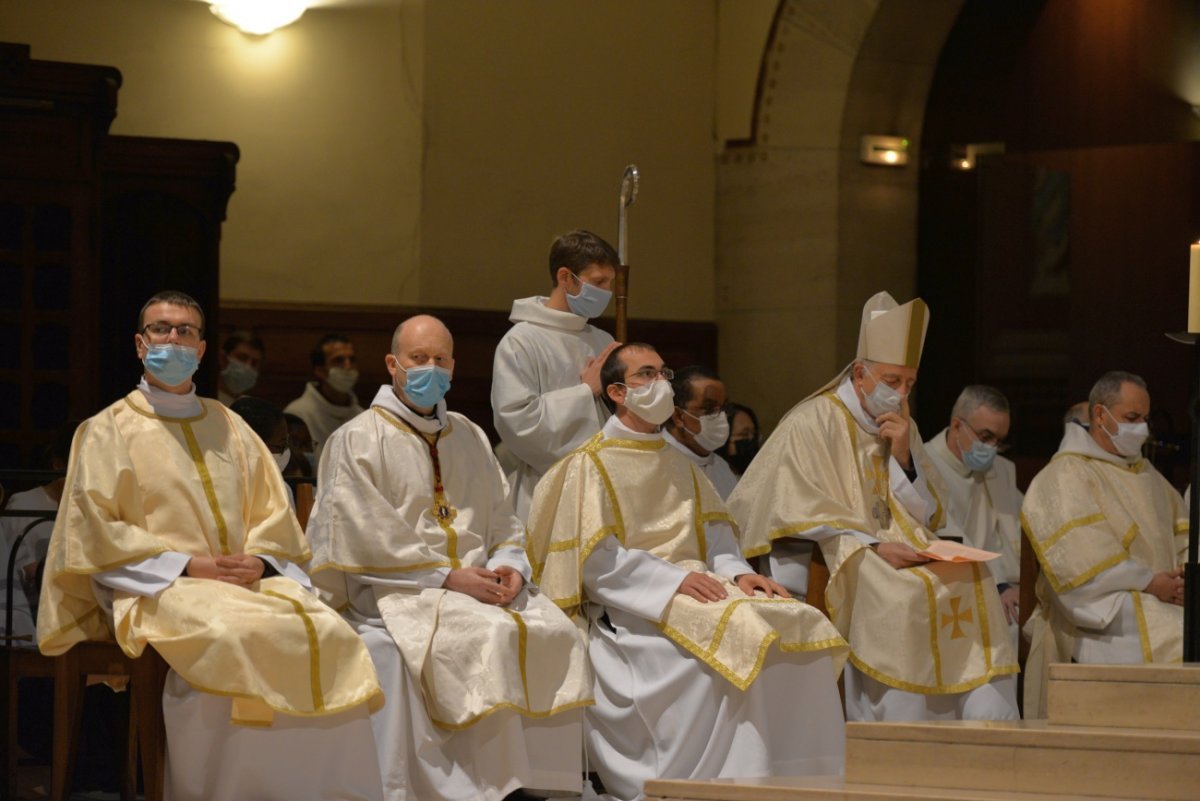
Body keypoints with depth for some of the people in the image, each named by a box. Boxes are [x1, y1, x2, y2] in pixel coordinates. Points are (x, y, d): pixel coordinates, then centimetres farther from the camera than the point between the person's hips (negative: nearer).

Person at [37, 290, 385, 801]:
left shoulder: (229, 428, 22)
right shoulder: (108, 431, 9)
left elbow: (275, 516, 18)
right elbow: (94, 533, -2)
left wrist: (258, 562, -5)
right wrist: (184, 565, -11)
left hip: (248, 581, 5)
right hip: (157, 588, -5)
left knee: (328, 634, -24)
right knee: (240, 634, -37)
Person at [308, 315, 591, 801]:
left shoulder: (470, 439, 21)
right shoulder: (357, 441, 1)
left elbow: (502, 520, 18)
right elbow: (365, 539, -9)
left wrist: (509, 565, -4)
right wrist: (445, 576, -15)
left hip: (477, 584, 6)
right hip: (397, 593, -6)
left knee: (555, 632, -21)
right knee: (488, 638, -33)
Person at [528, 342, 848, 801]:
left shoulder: (680, 467, 23)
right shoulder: (590, 467, 0)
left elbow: (715, 535, 15)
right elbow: (595, 561, -11)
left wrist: (737, 572, -7)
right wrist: (673, 580, -20)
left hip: (693, 587, 7)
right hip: (631, 607, -7)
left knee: (800, 630, -17)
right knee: (734, 641, -33)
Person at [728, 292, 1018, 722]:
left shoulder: (902, 427, 17)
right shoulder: (812, 424, -3)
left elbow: (926, 516, 14)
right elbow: (804, 518, -10)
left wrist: (903, 456, -2)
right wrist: (871, 547, -20)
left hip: (906, 552, 6)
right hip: (839, 565, -6)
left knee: (972, 580, -20)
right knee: (903, 592, -33)